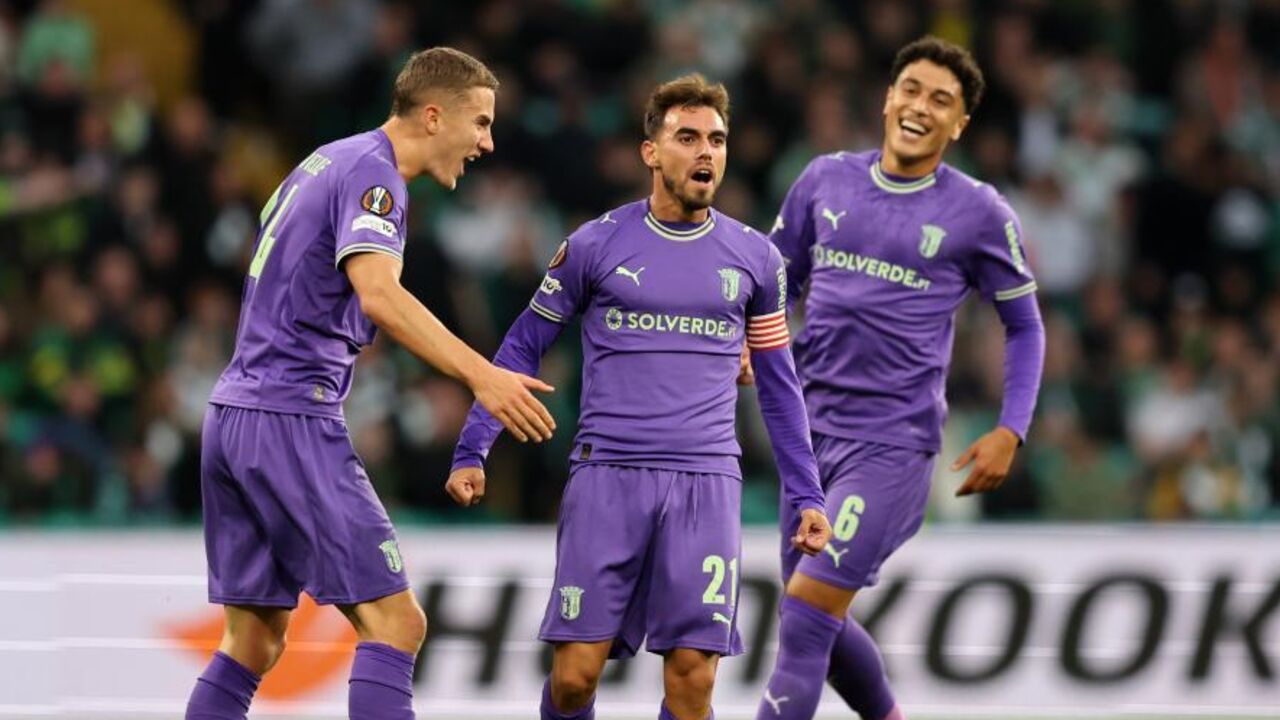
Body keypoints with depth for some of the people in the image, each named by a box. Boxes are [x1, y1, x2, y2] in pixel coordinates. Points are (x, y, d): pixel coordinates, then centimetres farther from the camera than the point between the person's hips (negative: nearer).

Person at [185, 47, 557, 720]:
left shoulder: (328, 161, 18)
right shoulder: (371, 173, -11)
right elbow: (379, 294, -29)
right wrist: (480, 375, -36)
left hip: (232, 413, 10)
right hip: (292, 419, -10)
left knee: (254, 639, 11)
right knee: (394, 622, -11)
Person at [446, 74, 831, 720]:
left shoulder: (754, 258, 8)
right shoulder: (596, 245, 3)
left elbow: (778, 384, 17)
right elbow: (522, 349, 11)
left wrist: (805, 496, 14)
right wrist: (472, 452, 4)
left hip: (707, 484, 1)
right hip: (606, 475, -1)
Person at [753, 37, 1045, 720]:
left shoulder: (978, 213, -3)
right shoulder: (825, 180, 6)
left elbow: (1024, 325, 7)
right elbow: (778, 280, 18)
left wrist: (1010, 431, -3)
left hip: (894, 444, -5)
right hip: (812, 428, 5)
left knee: (807, 612, -16)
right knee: (819, 626, 13)